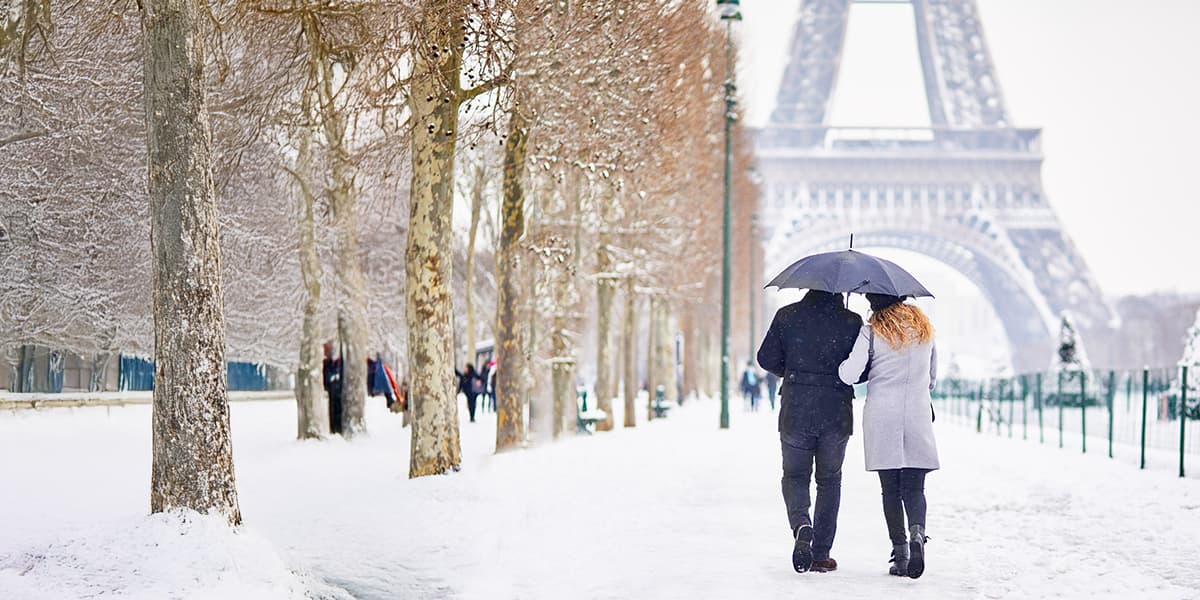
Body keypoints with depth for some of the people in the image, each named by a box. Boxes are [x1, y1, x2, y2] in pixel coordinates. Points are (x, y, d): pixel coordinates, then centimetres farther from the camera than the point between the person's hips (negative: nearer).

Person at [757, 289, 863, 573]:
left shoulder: (787, 315, -3)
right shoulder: (852, 322, -5)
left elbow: (766, 358, 0)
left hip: (795, 413, 0)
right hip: (837, 415, 0)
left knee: (794, 476, 15)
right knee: (829, 480, 14)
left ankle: (801, 525, -16)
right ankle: (821, 553, 12)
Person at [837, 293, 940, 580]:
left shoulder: (872, 331, -4)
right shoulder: (924, 327, 11)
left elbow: (849, 375, -11)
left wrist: (842, 365, 11)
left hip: (881, 417, -2)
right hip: (918, 417, 3)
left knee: (890, 489, 4)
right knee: (914, 488, 3)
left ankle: (900, 552, 0)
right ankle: (917, 533, -24)